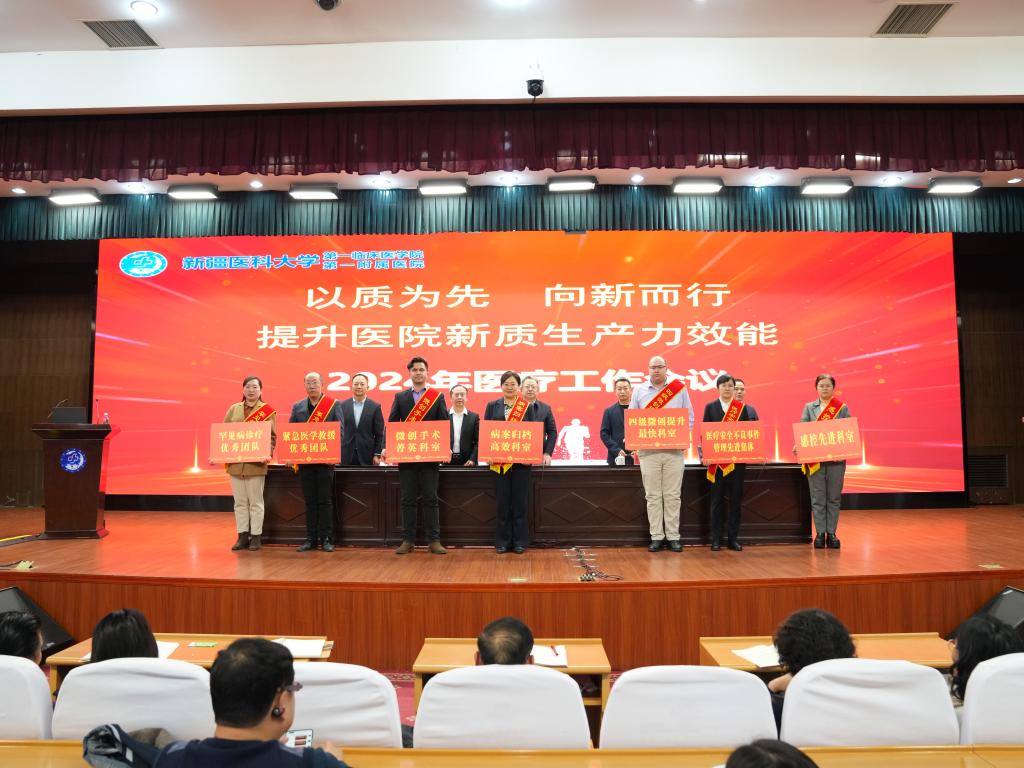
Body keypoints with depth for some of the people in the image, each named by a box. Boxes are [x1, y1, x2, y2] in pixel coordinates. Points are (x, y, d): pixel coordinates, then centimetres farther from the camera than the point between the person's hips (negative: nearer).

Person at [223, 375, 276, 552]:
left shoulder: (267, 411, 0)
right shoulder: (233, 409, 11)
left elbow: (272, 437, -4)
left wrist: (268, 454, -20)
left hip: (256, 463, -4)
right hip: (235, 463, 4)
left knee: (255, 502, 3)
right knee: (240, 502, 9)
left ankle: (255, 536, 11)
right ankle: (242, 536, 17)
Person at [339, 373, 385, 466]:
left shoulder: (375, 406, 2)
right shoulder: (343, 405, 5)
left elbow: (379, 434, 3)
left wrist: (377, 454, -2)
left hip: (367, 456, -1)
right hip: (346, 455, 1)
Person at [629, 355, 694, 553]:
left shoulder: (679, 388, 6)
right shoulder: (639, 390, 8)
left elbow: (689, 417, 7)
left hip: (674, 449, 0)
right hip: (648, 450, 1)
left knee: (673, 496, 3)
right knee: (653, 496, 3)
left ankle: (673, 536, 11)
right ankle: (656, 537, 10)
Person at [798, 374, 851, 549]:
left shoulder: (843, 408, 5)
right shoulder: (809, 407, 7)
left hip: (836, 458, 0)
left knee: (833, 497, 5)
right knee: (817, 498, 3)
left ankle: (831, 533, 13)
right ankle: (820, 533, 10)